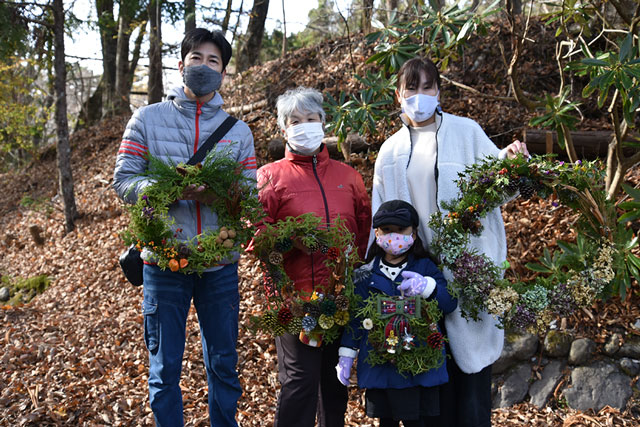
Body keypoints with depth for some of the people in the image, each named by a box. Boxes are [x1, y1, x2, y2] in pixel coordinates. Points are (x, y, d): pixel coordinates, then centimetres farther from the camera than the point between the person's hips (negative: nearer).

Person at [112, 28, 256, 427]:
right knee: (165, 368, 9)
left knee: (223, 364, 13)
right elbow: (125, 180, -3)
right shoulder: (147, 119, 4)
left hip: (220, 261, 2)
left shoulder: (239, 131, 8)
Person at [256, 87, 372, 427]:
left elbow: (365, 229, 16)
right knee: (299, 381, -4)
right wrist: (293, 240, -19)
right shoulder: (271, 176, 2)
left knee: (336, 380, 15)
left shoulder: (348, 176, 13)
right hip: (296, 296, -4)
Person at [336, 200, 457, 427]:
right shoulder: (366, 275, 5)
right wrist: (346, 355, 3)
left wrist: (427, 287, -26)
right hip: (380, 366, 1)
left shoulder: (425, 268, 3)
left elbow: (451, 302, -7)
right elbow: (355, 317, 7)